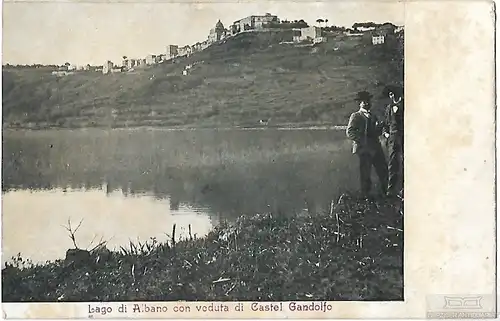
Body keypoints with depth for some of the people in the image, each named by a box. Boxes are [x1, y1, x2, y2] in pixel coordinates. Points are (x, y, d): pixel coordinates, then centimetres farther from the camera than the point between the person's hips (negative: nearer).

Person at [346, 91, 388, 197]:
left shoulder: (373, 116, 22)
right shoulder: (355, 116, 2)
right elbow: (349, 132, -9)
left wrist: (379, 128, -1)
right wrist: (362, 141, -18)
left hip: (376, 148, 6)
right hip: (364, 149, -6)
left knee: (383, 171, 3)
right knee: (365, 173, -2)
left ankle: (386, 193, 14)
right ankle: (366, 195, 8)